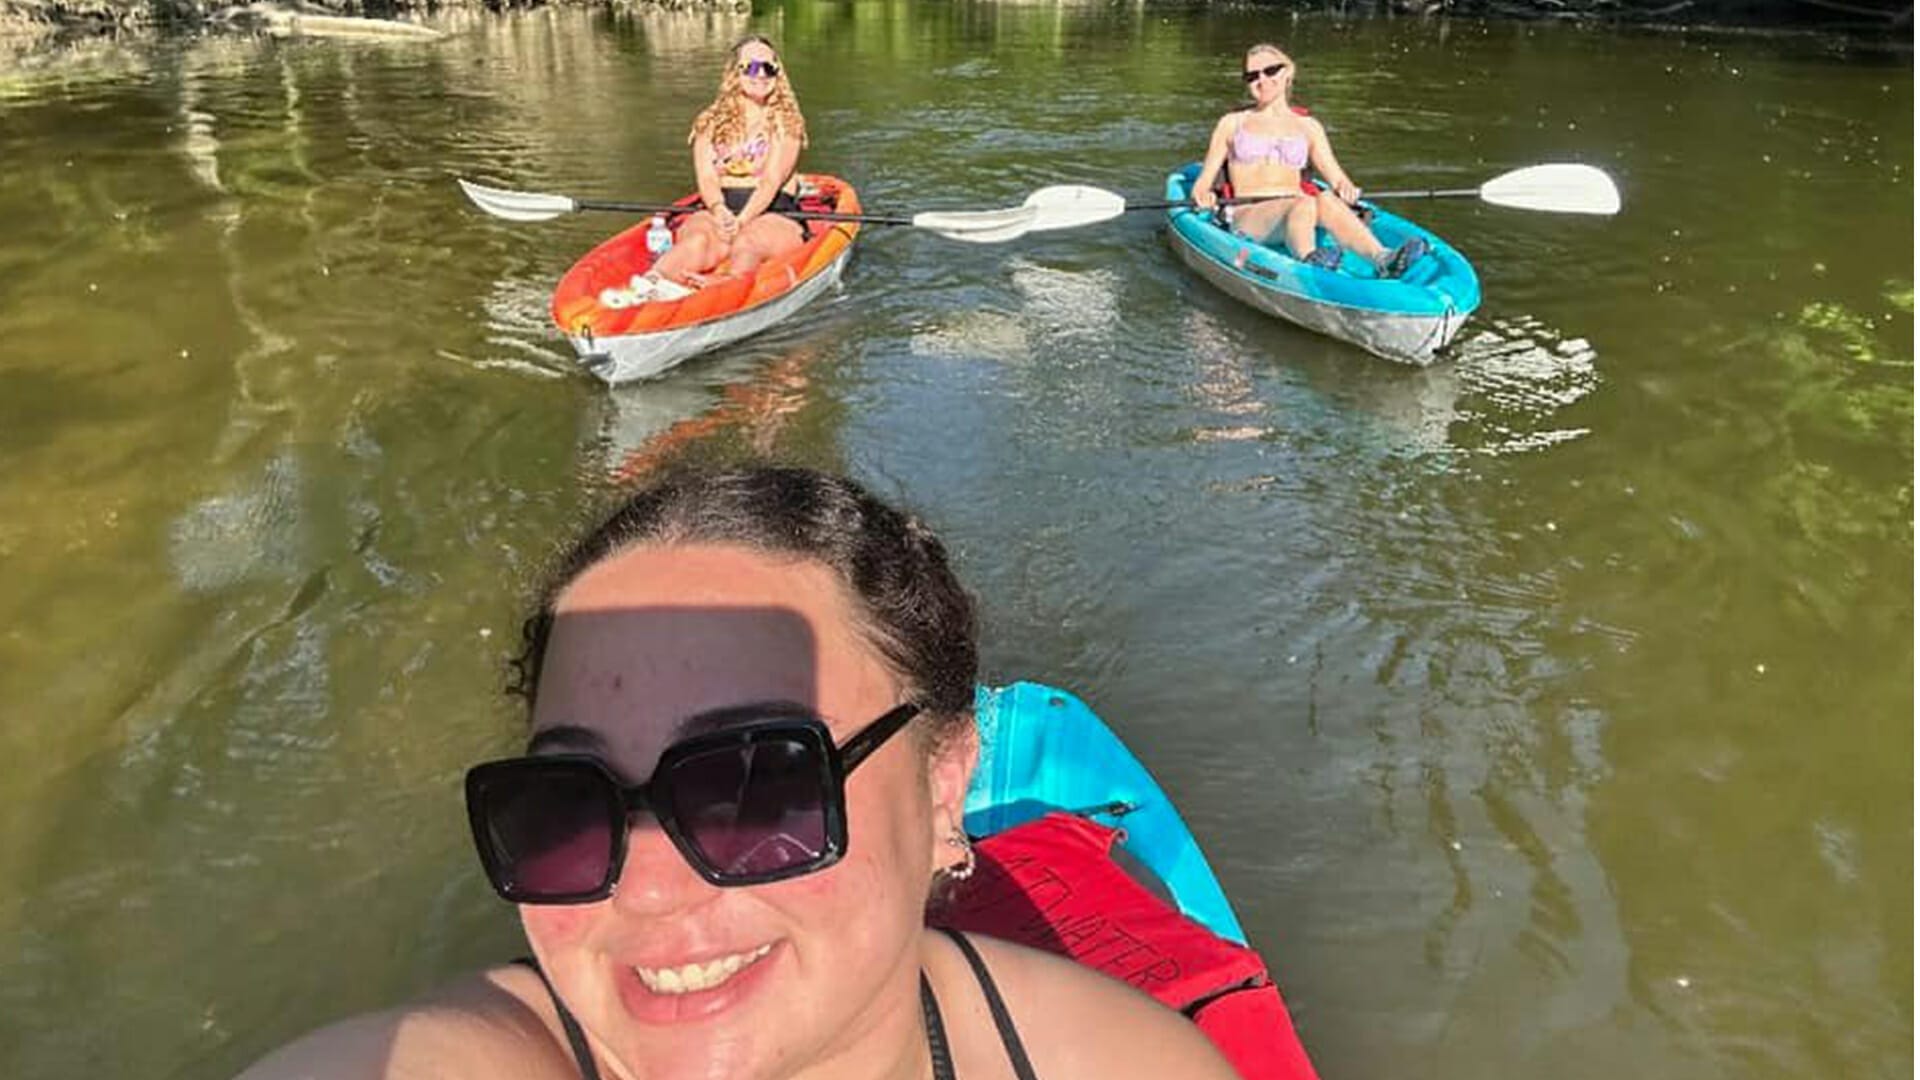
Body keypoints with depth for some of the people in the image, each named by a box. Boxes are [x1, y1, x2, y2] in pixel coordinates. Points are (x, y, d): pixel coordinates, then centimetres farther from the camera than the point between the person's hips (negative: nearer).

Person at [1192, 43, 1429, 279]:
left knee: (1327, 200, -34)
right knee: (1305, 204, -35)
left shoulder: (1308, 126, 21)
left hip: (1296, 214, 2)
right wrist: (1203, 196, -12)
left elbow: (1337, 177, 11)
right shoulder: (1232, 123, 17)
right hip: (1247, 218, -2)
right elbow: (1203, 182, 12)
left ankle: (1383, 259, -58)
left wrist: (1345, 188, -13)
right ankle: (1308, 260, -68)